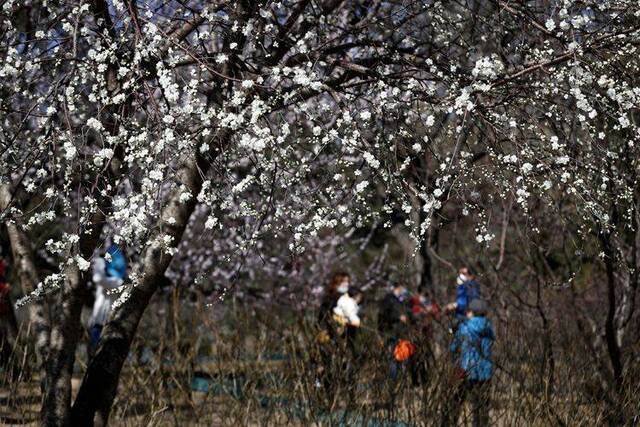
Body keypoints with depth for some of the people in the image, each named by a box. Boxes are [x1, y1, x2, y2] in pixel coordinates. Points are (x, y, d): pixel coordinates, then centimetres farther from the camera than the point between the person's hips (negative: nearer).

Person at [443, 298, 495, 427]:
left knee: (456, 402, 7)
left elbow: (453, 348, 1)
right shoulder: (488, 327, 1)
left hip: (466, 369, -2)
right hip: (485, 372, 2)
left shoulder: (464, 327, -6)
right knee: (482, 404, 7)